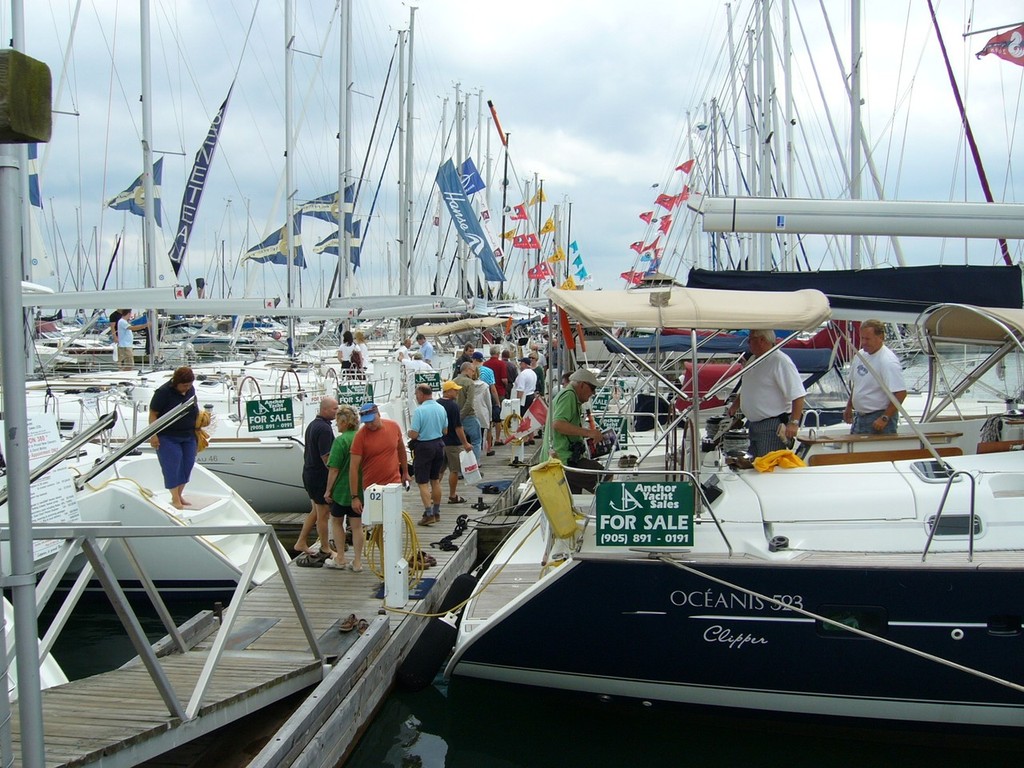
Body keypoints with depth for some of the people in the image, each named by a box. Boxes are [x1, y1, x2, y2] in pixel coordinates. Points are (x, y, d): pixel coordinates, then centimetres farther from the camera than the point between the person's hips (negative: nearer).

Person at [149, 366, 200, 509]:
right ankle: (175, 499, 1)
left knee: (187, 465, 7)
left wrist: (198, 429, 15)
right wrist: (153, 435, -17)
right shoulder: (163, 392, -16)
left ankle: (179, 496, 18)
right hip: (168, 437, -6)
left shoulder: (191, 390, 2)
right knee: (172, 466, -5)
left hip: (189, 436, 6)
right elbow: (153, 414, -13)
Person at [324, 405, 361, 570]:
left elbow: (334, 469, -17)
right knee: (357, 525, 10)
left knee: (336, 521, 14)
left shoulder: (340, 441, -16)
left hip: (342, 489, -5)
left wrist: (328, 490, -7)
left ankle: (340, 559, 16)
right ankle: (357, 562, 14)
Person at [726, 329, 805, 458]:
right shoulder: (753, 361, 12)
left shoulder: (781, 361, -17)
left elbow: (798, 395, -22)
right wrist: (734, 406, 27)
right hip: (754, 425, 10)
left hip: (773, 427, -9)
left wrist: (794, 423, -26)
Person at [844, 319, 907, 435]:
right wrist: (849, 407, 21)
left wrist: (885, 418, -23)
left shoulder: (888, 361, -20)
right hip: (859, 416, 8)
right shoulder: (860, 355, 6)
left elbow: (901, 393, -23)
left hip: (878, 419, -8)